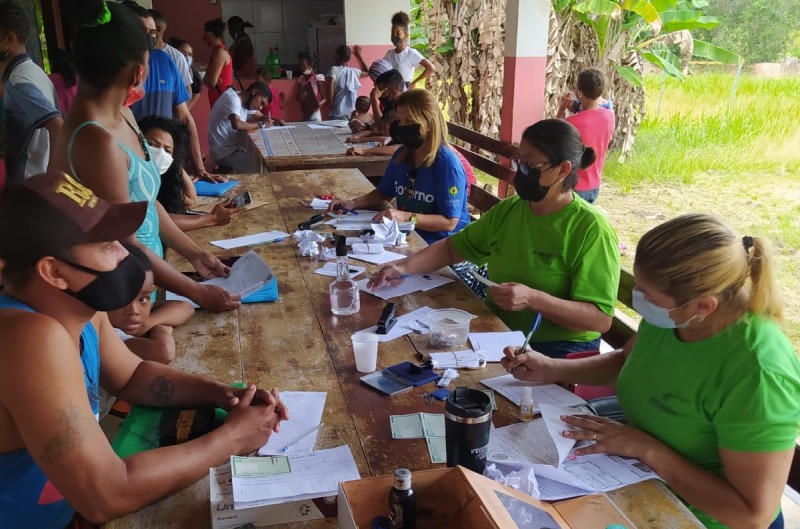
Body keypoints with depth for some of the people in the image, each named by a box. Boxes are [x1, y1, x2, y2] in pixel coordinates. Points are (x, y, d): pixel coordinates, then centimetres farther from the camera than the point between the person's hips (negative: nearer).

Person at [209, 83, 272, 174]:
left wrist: (274, 120, -1)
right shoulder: (232, 98, -16)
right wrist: (261, 124, -20)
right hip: (224, 152, -9)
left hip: (234, 148, 9)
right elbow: (237, 124, -33)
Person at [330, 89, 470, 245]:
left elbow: (449, 222, -20)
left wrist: (406, 217, -29)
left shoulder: (447, 163, -18)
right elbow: (384, 193, 20)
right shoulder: (401, 155, 5)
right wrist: (353, 203, 3)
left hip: (438, 244, -7)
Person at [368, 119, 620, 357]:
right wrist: (404, 267, -2)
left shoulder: (591, 231, -16)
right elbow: (452, 248, 14)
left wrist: (532, 299, -30)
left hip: (559, 349, -6)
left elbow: (600, 319, -19)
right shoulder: (507, 210, 4)